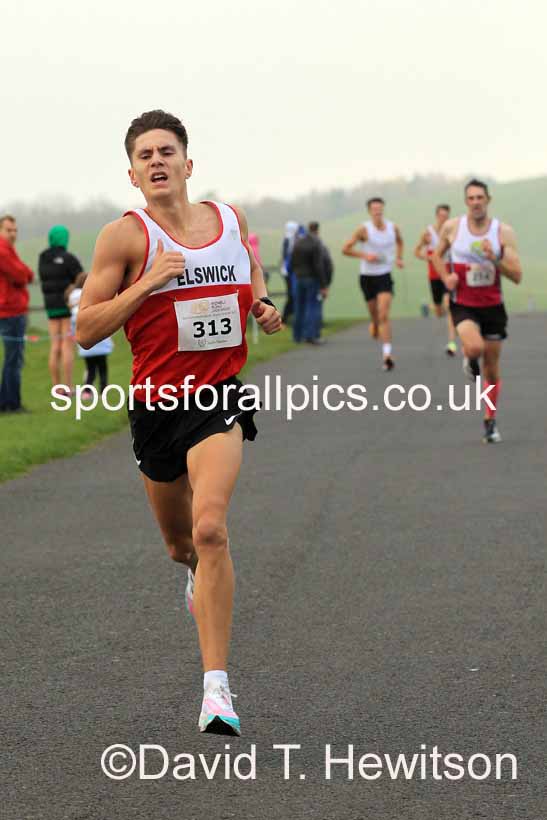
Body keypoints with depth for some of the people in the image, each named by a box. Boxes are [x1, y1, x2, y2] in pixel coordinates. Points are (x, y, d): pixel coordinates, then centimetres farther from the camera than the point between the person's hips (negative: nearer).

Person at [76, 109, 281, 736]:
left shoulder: (230, 219, 4)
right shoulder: (125, 236, -7)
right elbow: (85, 330, -10)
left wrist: (264, 306, 5)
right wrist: (149, 281, -19)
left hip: (221, 398, 0)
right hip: (156, 401, 1)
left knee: (210, 529, -22)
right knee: (179, 542, 19)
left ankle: (217, 687, -20)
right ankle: (198, 572, 60)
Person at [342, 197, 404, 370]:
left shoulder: (393, 228, 1)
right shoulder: (364, 229, -10)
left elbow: (399, 241, 25)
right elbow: (345, 249, -9)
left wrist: (398, 258, 10)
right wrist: (364, 255, -19)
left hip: (385, 276, 0)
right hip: (367, 276, 0)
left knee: (384, 315, -15)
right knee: (375, 316, 10)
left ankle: (387, 354, -20)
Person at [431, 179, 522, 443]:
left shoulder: (504, 232, -7)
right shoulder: (451, 227, -5)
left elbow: (517, 276, -9)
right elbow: (437, 255, 14)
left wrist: (495, 259, -25)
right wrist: (446, 277, -4)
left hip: (492, 306, 1)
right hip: (463, 305, -1)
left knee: (492, 369, 10)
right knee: (475, 347, -32)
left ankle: (490, 422, 27)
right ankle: (469, 360, 5)